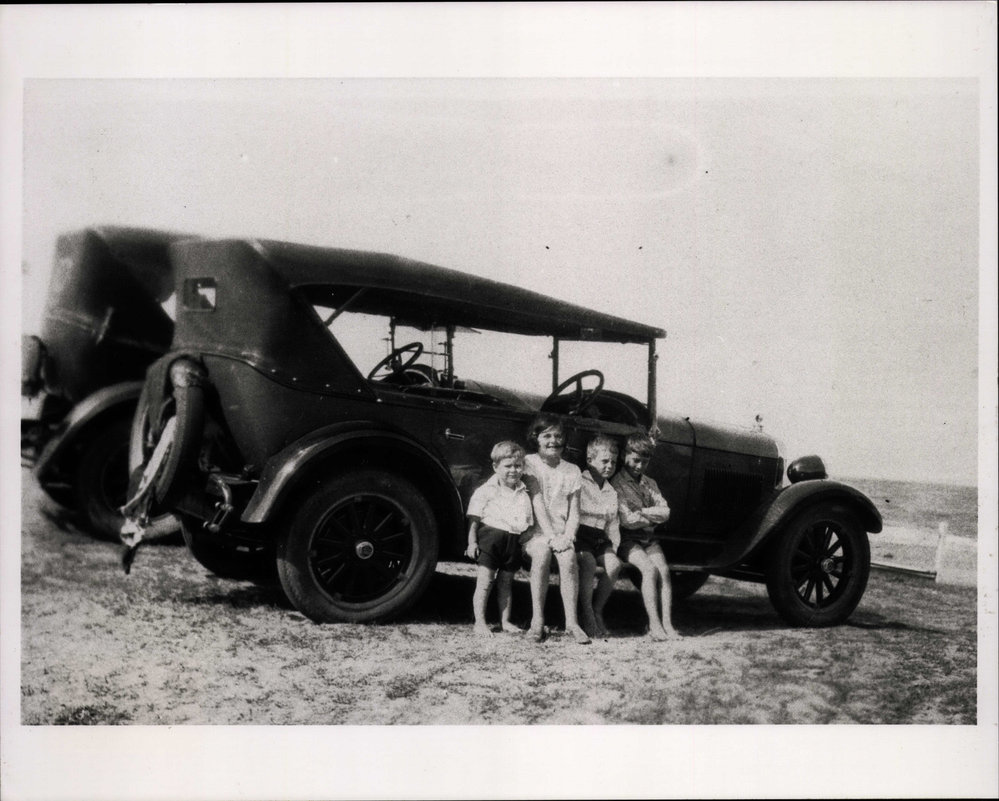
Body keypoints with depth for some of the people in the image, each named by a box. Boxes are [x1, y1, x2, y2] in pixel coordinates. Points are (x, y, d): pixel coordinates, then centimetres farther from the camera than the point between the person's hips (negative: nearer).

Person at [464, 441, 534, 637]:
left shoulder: (523, 494, 10)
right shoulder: (486, 491, -4)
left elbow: (528, 522, 16)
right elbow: (474, 518, -4)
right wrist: (472, 542, -10)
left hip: (513, 540, 4)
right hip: (490, 536, -4)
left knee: (506, 582, 12)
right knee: (484, 582, -4)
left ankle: (505, 621, 19)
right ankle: (480, 622, 1)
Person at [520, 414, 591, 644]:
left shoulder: (572, 471, 12)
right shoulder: (529, 463, 3)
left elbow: (574, 512, 6)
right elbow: (537, 504, -7)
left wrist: (567, 536, -12)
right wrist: (550, 536, -17)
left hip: (562, 533, 2)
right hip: (535, 531, -2)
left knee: (568, 556, -30)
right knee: (542, 552, -34)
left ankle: (572, 622, -25)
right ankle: (537, 620, -26)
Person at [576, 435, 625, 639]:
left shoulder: (611, 492, 20)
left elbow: (613, 522, 20)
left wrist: (614, 545, 4)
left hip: (600, 539, 5)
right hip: (579, 536, -5)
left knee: (614, 564, -24)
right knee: (588, 563, -34)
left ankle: (598, 610, -8)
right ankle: (586, 615, -22)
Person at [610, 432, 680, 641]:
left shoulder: (650, 484, 16)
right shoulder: (616, 484, -3)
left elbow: (665, 512, 4)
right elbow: (627, 520, -13)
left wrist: (642, 512, -9)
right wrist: (653, 517, 0)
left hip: (648, 538, 5)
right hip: (627, 539, -5)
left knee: (664, 570, -19)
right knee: (650, 569, -26)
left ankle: (667, 623, -22)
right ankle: (654, 624, -26)